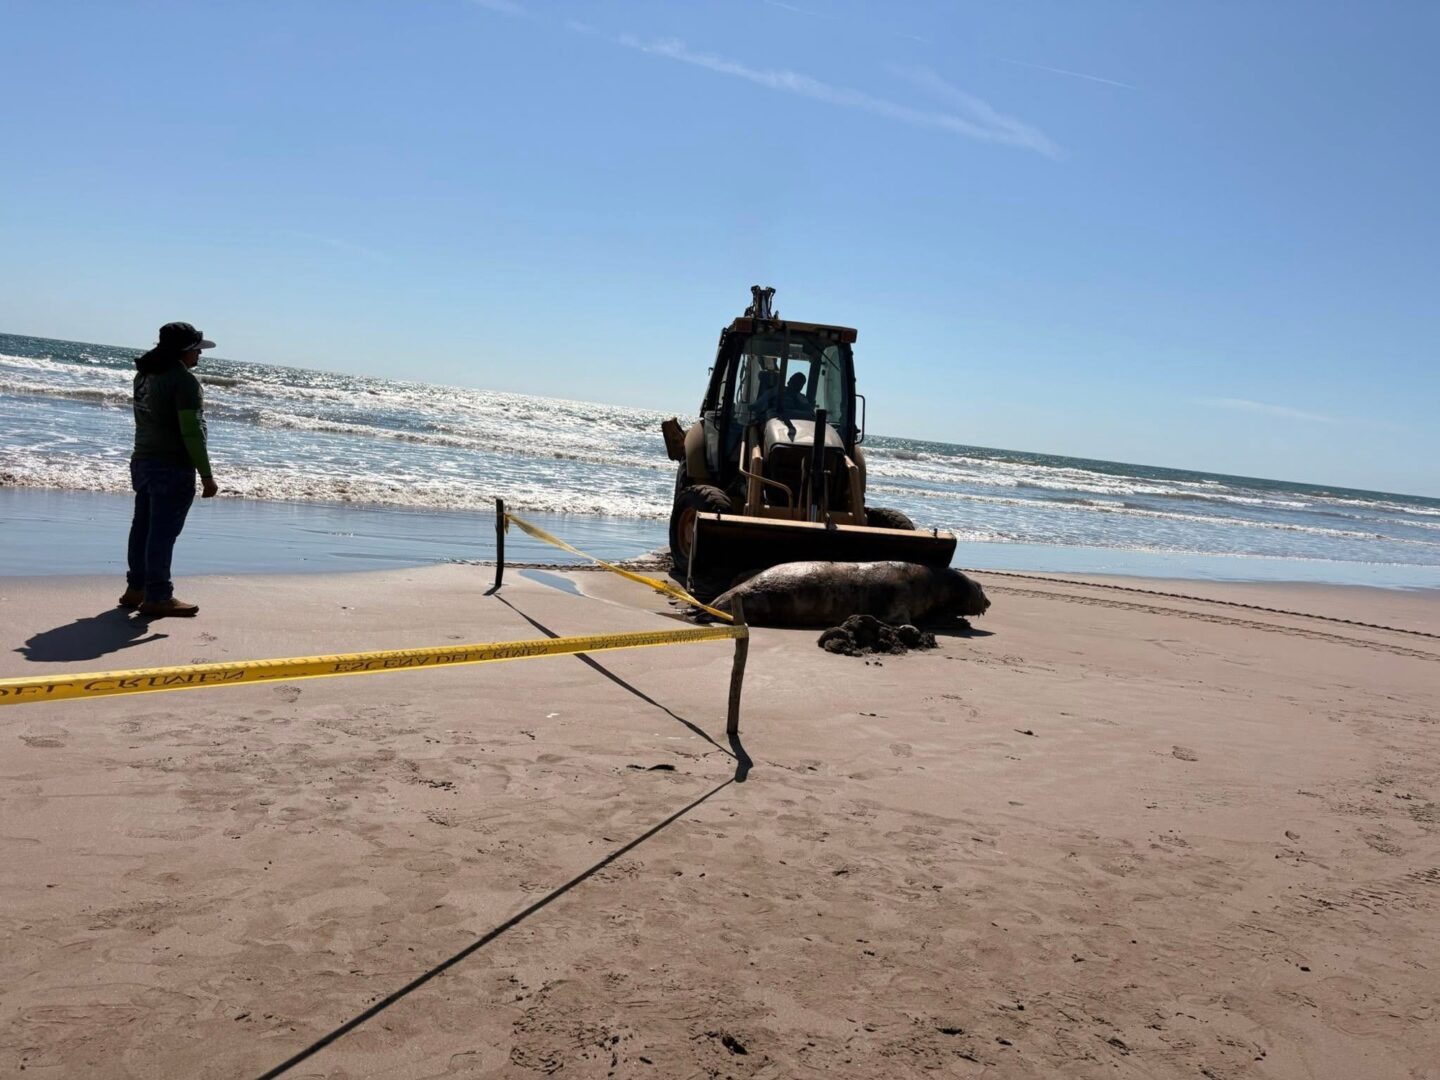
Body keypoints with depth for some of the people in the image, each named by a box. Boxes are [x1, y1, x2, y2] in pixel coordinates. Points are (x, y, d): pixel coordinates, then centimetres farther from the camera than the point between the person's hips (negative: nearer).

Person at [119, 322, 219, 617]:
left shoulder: (145, 374, 11)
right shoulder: (184, 380, -16)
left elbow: (148, 420, 18)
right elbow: (193, 432, -20)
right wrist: (206, 475, -17)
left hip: (142, 461, 9)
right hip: (172, 468, -9)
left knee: (143, 527, 15)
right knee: (163, 532, -4)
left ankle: (136, 588, 24)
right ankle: (157, 597, 2)